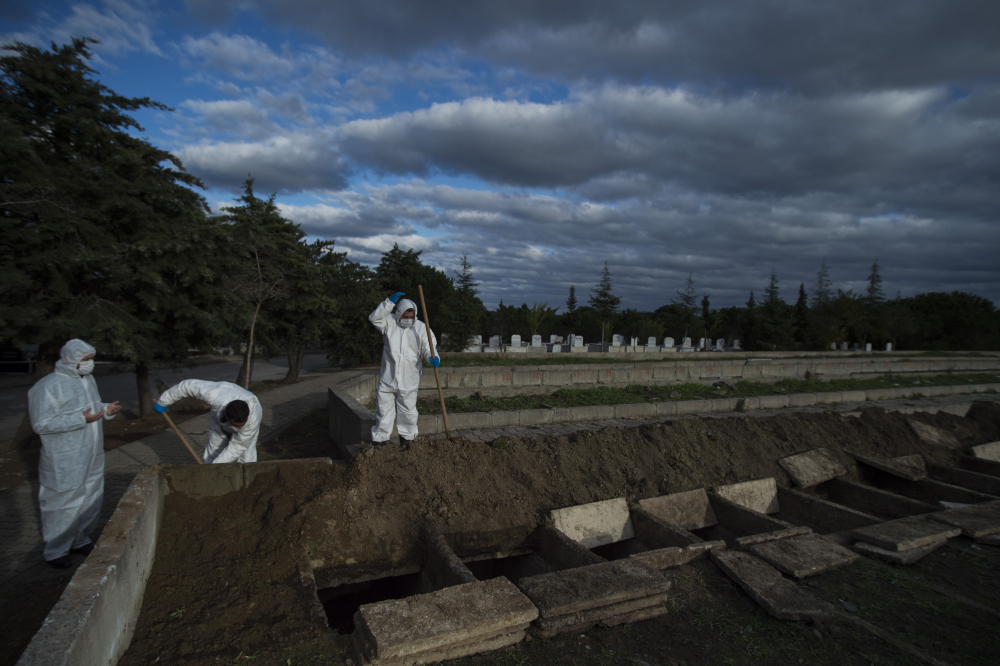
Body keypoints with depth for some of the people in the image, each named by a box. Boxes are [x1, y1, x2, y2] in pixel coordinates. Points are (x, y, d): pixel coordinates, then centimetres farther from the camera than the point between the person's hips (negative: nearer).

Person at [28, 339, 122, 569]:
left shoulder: (88, 380, 9)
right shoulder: (49, 386, -17)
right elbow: (41, 423, -20)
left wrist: (106, 410, -2)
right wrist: (82, 419, -27)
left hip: (92, 458, 8)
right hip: (65, 462, -8)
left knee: (92, 502, 16)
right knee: (63, 504, 5)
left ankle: (80, 541, 35)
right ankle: (56, 551, 22)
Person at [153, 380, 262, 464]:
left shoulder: (253, 419, -44)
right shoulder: (214, 394, -44)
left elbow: (237, 448, -31)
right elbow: (188, 385, -25)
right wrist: (163, 401, -11)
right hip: (218, 418, 2)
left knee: (246, 460, -12)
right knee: (213, 453, 3)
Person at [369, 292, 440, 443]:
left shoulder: (421, 328, -1)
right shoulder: (390, 322, -2)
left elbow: (428, 348, -3)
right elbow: (374, 318, -19)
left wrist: (433, 358, -25)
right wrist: (390, 301, -24)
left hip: (409, 380, 1)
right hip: (387, 378, 0)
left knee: (408, 411, 13)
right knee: (384, 411, 6)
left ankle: (407, 437, 30)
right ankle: (380, 439, 19)